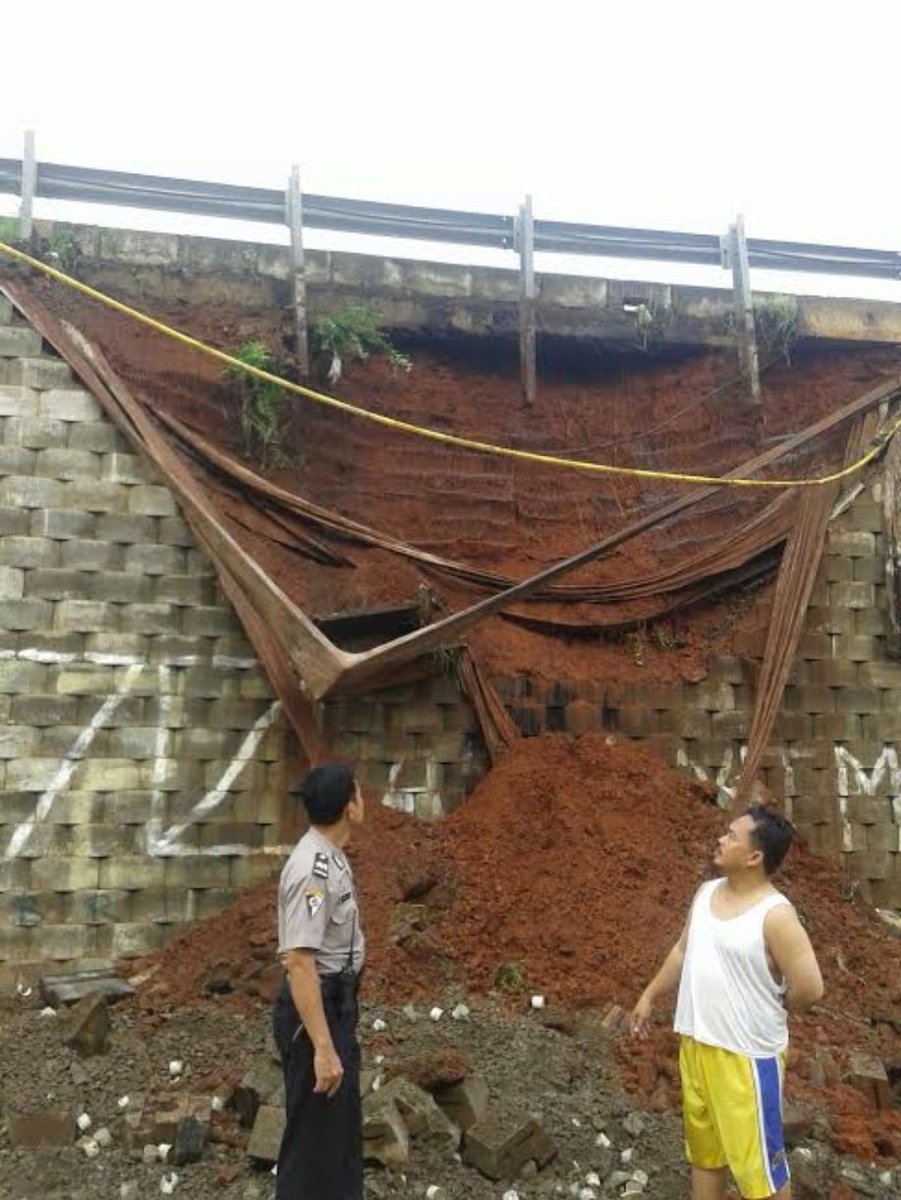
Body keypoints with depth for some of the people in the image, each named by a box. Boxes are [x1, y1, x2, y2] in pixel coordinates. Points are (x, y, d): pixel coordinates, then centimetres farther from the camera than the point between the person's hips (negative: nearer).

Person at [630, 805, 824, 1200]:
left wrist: (770, 1009, -5)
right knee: (704, 1146, 23)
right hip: (695, 1044, 7)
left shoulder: (775, 915, -22)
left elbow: (809, 989, -22)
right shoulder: (706, 892, 1)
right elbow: (683, 950, 13)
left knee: (757, 1159, 7)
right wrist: (650, 995, 17)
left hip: (747, 1054, -7)